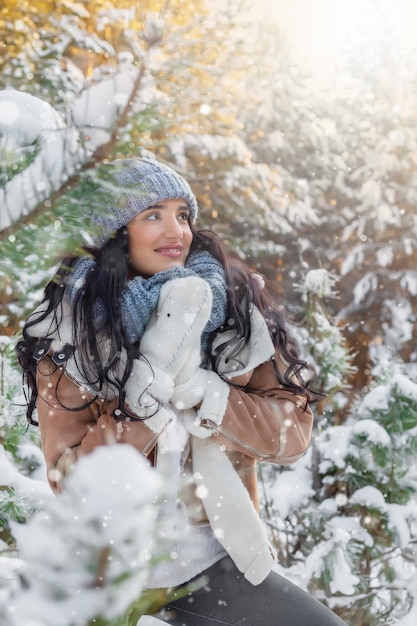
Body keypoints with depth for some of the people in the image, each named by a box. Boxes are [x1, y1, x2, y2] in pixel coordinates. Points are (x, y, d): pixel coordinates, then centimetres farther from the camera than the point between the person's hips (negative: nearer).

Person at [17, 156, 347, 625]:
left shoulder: (232, 307, -4)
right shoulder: (69, 329, -11)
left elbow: (293, 432, -9)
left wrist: (194, 383, -24)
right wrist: (155, 371, -24)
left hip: (216, 560, 3)